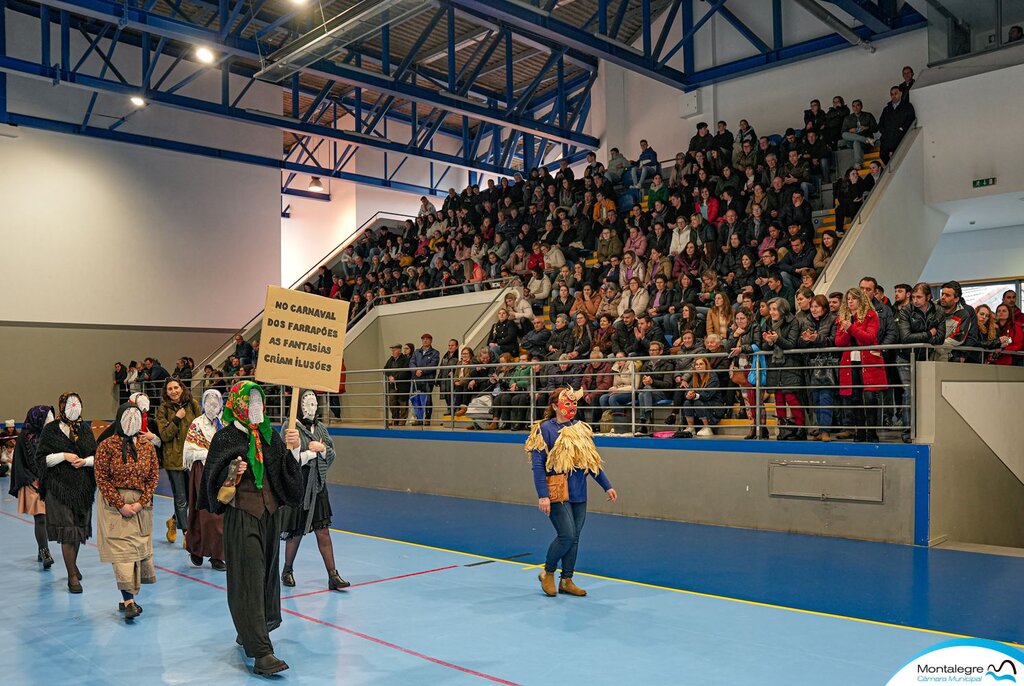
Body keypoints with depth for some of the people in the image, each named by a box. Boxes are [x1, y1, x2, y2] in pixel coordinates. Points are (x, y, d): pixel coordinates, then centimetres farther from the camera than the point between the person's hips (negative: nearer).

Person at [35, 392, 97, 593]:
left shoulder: (85, 429, 8)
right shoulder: (50, 430, -1)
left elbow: (97, 456, 11)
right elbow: (41, 459, -3)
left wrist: (85, 461, -9)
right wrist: (63, 456, -15)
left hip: (83, 486, 4)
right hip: (59, 487, -4)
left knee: (79, 528, 11)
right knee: (67, 531, -7)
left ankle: (73, 564, 35)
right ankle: (72, 576, 0)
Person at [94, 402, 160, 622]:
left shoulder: (148, 446, 5)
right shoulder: (107, 446, -5)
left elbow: (154, 476, 6)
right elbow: (101, 478, -7)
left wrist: (141, 502, -7)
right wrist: (121, 505, -12)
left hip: (141, 505, 4)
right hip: (115, 505, -4)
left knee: (139, 548, 7)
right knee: (121, 550, -10)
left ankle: (127, 598, 20)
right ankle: (129, 601, -12)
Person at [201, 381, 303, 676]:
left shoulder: (269, 435, 9)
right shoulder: (226, 437, -5)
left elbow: (287, 471, 5)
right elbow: (214, 477, -6)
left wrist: (293, 448, -12)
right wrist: (232, 471, -25)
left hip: (270, 512, 6)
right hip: (241, 515, -6)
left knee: (267, 573, 13)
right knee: (249, 579, -8)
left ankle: (249, 632, 34)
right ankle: (261, 652, -10)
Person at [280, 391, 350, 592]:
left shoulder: (321, 429, 10)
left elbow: (331, 456, 10)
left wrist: (322, 448, -10)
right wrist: (313, 452, -11)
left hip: (318, 485, 5)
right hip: (297, 485, -5)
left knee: (323, 530, 2)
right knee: (296, 532, 7)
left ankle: (332, 575, 2)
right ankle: (287, 571, 28)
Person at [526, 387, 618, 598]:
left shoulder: (581, 428, 10)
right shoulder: (545, 429, -7)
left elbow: (592, 461, 17)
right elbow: (537, 465, -10)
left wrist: (607, 486, 13)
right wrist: (542, 495, -17)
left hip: (579, 494, 6)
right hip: (557, 493, -6)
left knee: (574, 538, 9)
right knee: (567, 536, -10)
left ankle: (566, 581, 22)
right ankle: (547, 573, 13)